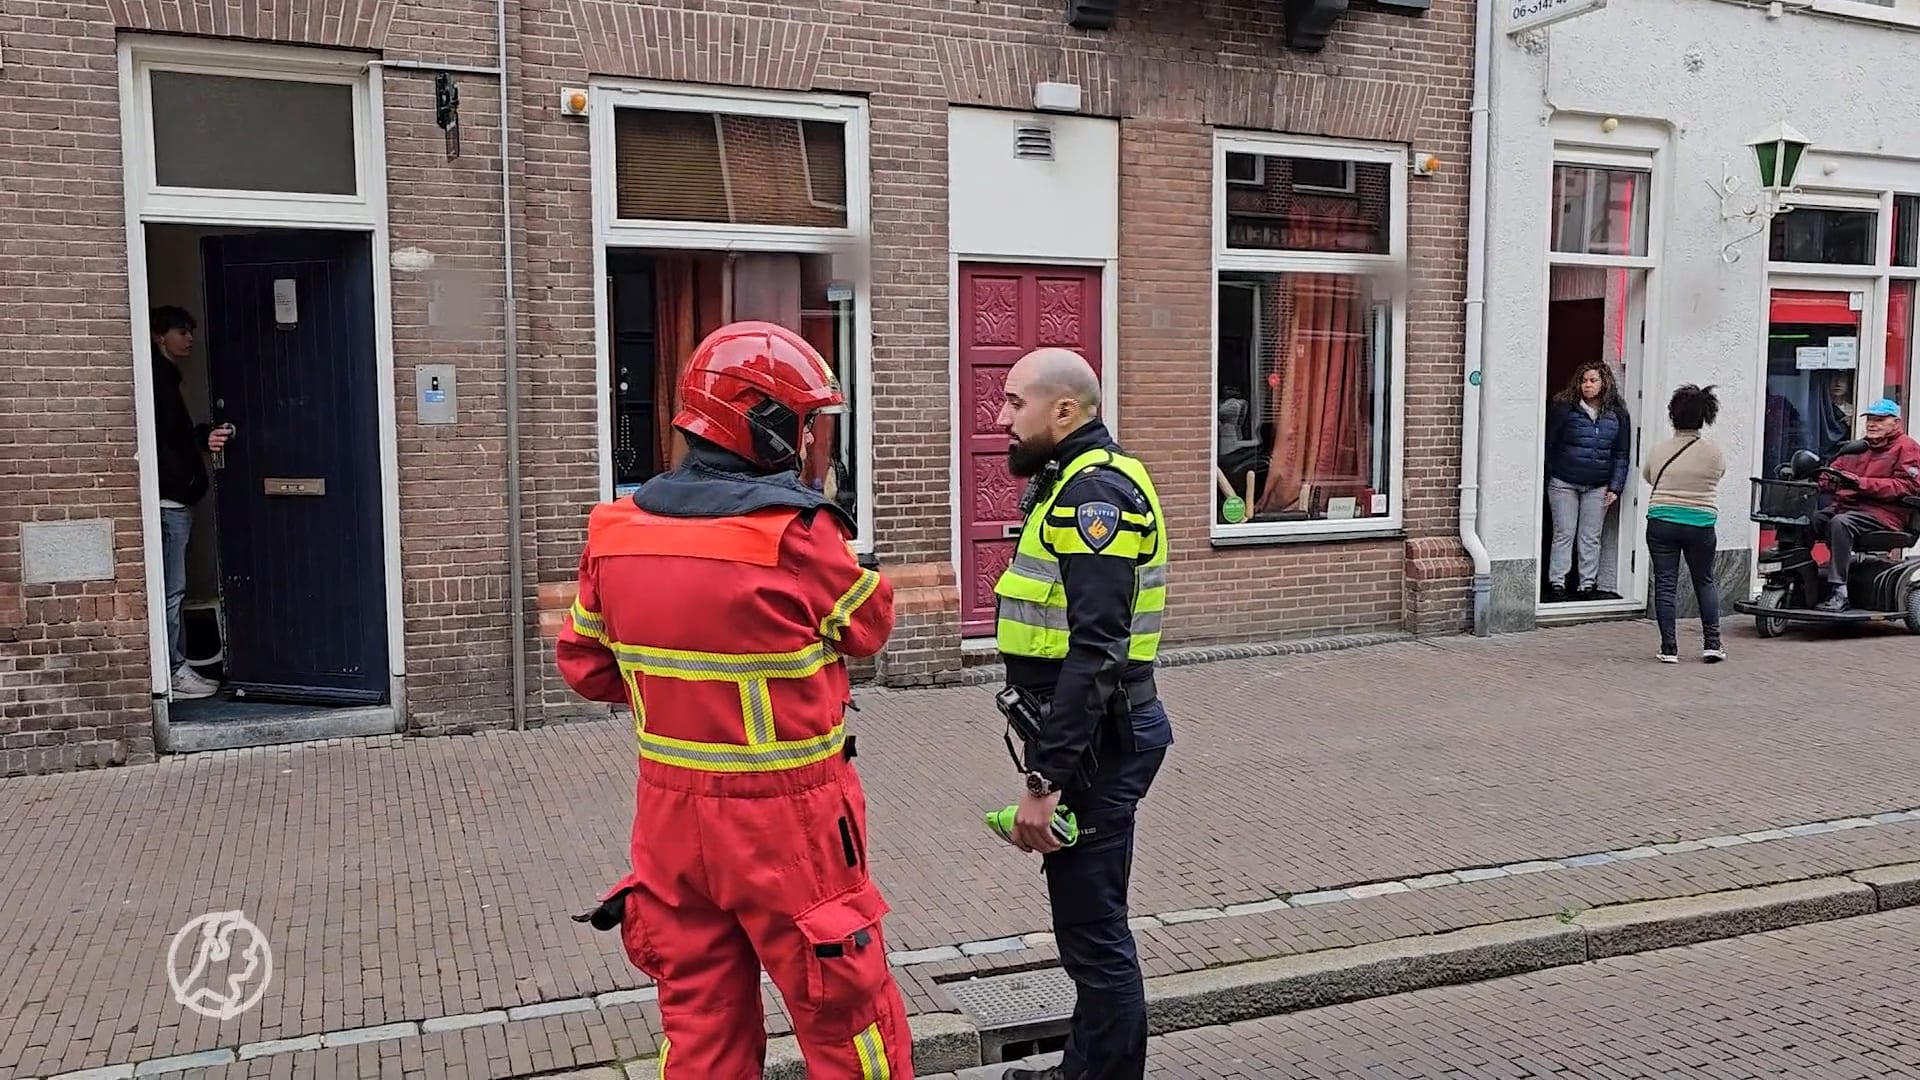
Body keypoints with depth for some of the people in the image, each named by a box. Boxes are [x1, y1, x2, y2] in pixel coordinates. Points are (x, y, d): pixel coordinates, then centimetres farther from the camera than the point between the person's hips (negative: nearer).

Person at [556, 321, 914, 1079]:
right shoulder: (795, 535, -20)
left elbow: (587, 669, 8)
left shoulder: (618, 531, -2)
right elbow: (869, 626, -1)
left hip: (673, 815, 6)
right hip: (786, 823, -5)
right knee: (848, 1017, 12)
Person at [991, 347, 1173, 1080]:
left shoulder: (1096, 491, -18)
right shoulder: (1078, 484, 14)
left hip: (1096, 739, -11)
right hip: (1087, 732, 11)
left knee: (1093, 925, 0)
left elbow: (1095, 653, -26)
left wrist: (1044, 779, -26)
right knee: (1085, 914, 21)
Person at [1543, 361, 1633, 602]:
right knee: (1564, 534, 1)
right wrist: (1545, 479, -5)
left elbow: (1622, 454, 7)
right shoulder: (1564, 408, -6)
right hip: (1564, 483, -2)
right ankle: (1557, 584, 6)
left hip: (1598, 487, 2)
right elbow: (1549, 443, -3)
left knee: (1591, 537, 7)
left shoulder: (1618, 415, 3)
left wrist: (1615, 487, 1)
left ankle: (1589, 585, 14)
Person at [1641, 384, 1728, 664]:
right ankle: (1712, 643, 17)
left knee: (1665, 584, 4)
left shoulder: (1658, 451, -3)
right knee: (1705, 582, 17)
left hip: (1661, 523, 0)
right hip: (1701, 526, 0)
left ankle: (1669, 647, 4)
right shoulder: (1715, 452, -5)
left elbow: (1647, 476, 15)